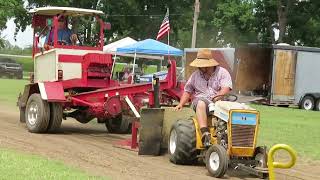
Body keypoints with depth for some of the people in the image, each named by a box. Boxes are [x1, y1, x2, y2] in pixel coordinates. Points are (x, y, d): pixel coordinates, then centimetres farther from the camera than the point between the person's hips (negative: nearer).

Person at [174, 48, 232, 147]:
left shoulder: (222, 72, 5)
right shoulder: (195, 75, 18)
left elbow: (226, 89, -8)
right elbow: (187, 91, 22)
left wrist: (217, 97, -26)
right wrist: (181, 104, 8)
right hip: (201, 101, 2)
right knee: (201, 102, -37)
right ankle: (205, 133, -49)